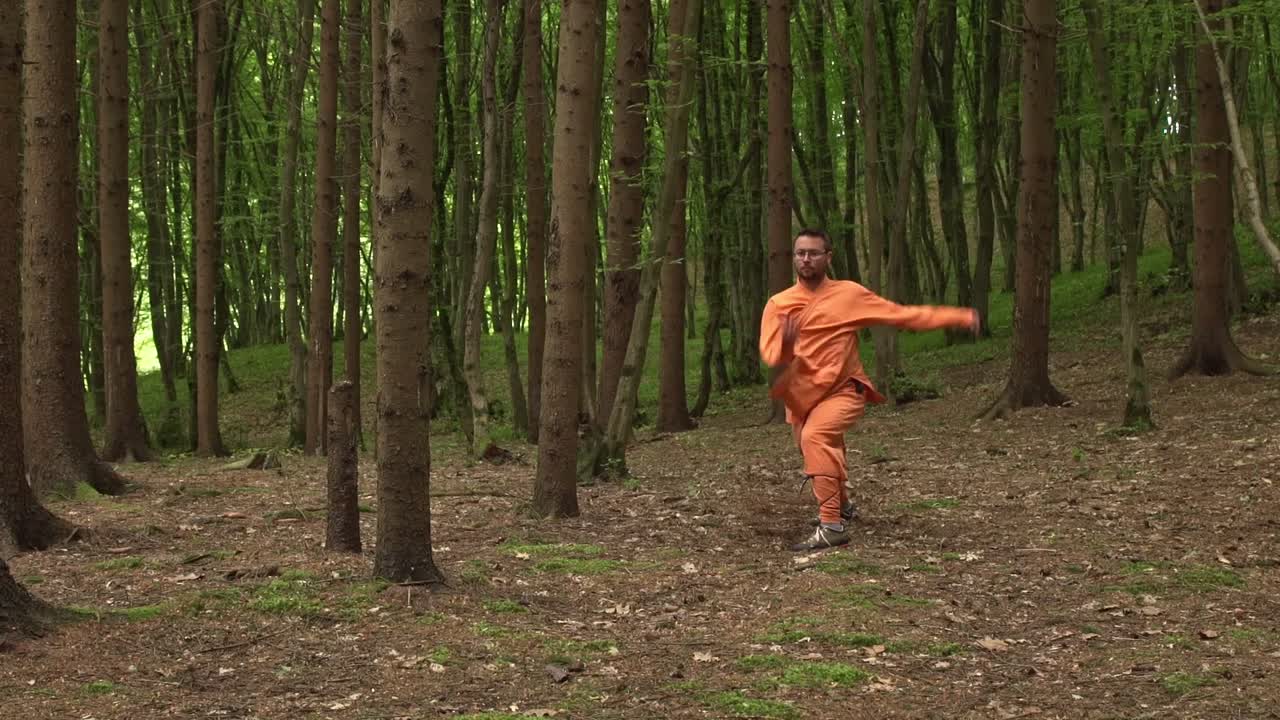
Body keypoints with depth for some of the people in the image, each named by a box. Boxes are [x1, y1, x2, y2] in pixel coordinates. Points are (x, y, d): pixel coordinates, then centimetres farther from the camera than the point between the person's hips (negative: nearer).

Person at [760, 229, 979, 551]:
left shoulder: (849, 294, -2)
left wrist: (959, 317, -4)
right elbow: (770, 356, -9)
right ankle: (842, 507, 54)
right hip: (800, 396, 4)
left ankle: (831, 525, -31)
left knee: (815, 436, -31)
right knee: (823, 451, 22)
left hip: (841, 390, -4)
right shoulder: (778, 304, 0)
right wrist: (785, 341, -33)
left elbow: (902, 314, 0)